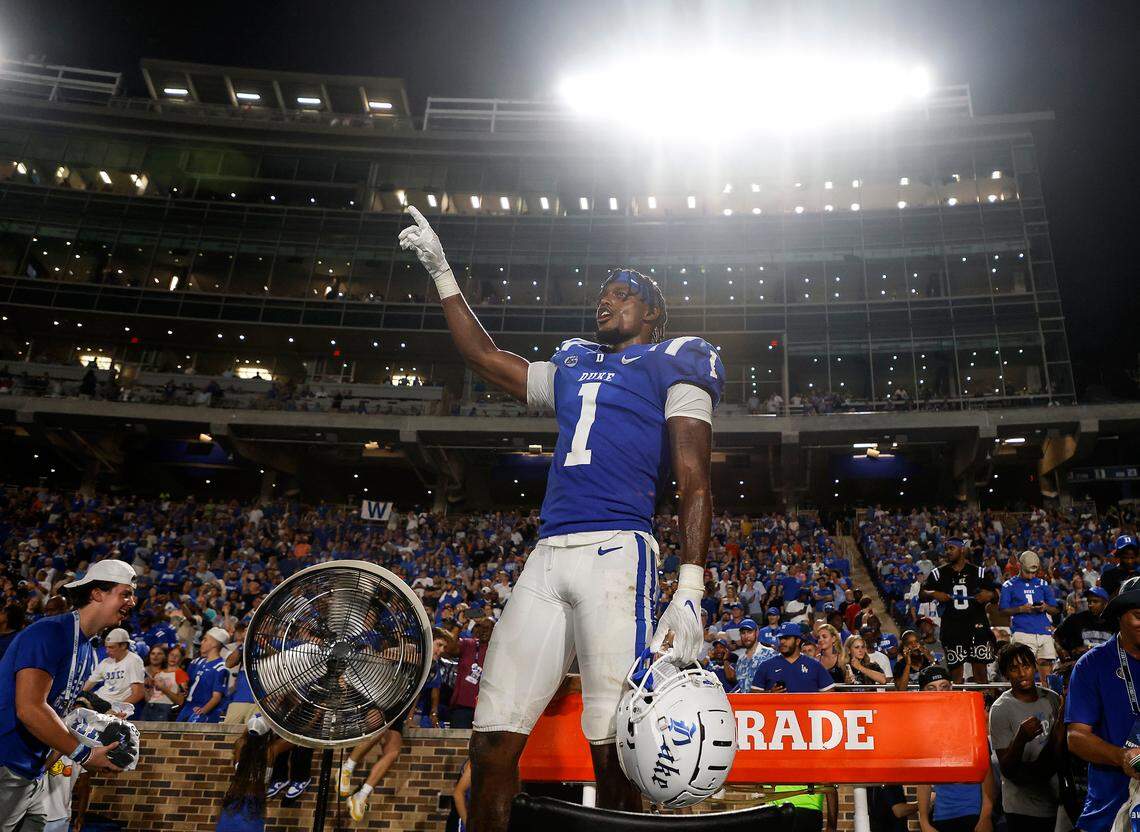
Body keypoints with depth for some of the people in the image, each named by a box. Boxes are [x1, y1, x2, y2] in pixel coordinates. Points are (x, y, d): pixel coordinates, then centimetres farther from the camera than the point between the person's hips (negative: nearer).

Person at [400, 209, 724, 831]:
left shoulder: (674, 365, 11)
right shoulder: (572, 367, 29)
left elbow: (695, 486, 1)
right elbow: (484, 356, 38)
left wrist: (690, 589, -12)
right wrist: (441, 272, 38)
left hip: (616, 552, -5)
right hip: (546, 557, 6)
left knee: (612, 753, -9)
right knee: (491, 745, 2)